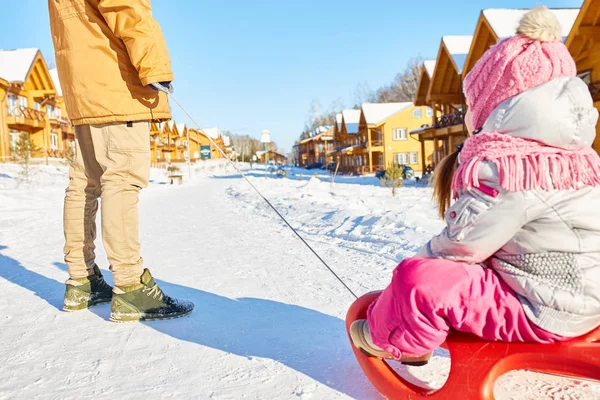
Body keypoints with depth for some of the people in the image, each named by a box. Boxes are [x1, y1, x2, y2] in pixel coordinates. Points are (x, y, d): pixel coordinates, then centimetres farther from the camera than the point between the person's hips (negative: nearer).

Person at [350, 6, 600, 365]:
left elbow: (463, 243, -21)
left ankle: (390, 339, 11)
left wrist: (426, 256, 0)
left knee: (417, 278, -18)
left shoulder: (504, 165, -25)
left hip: (544, 312, -10)